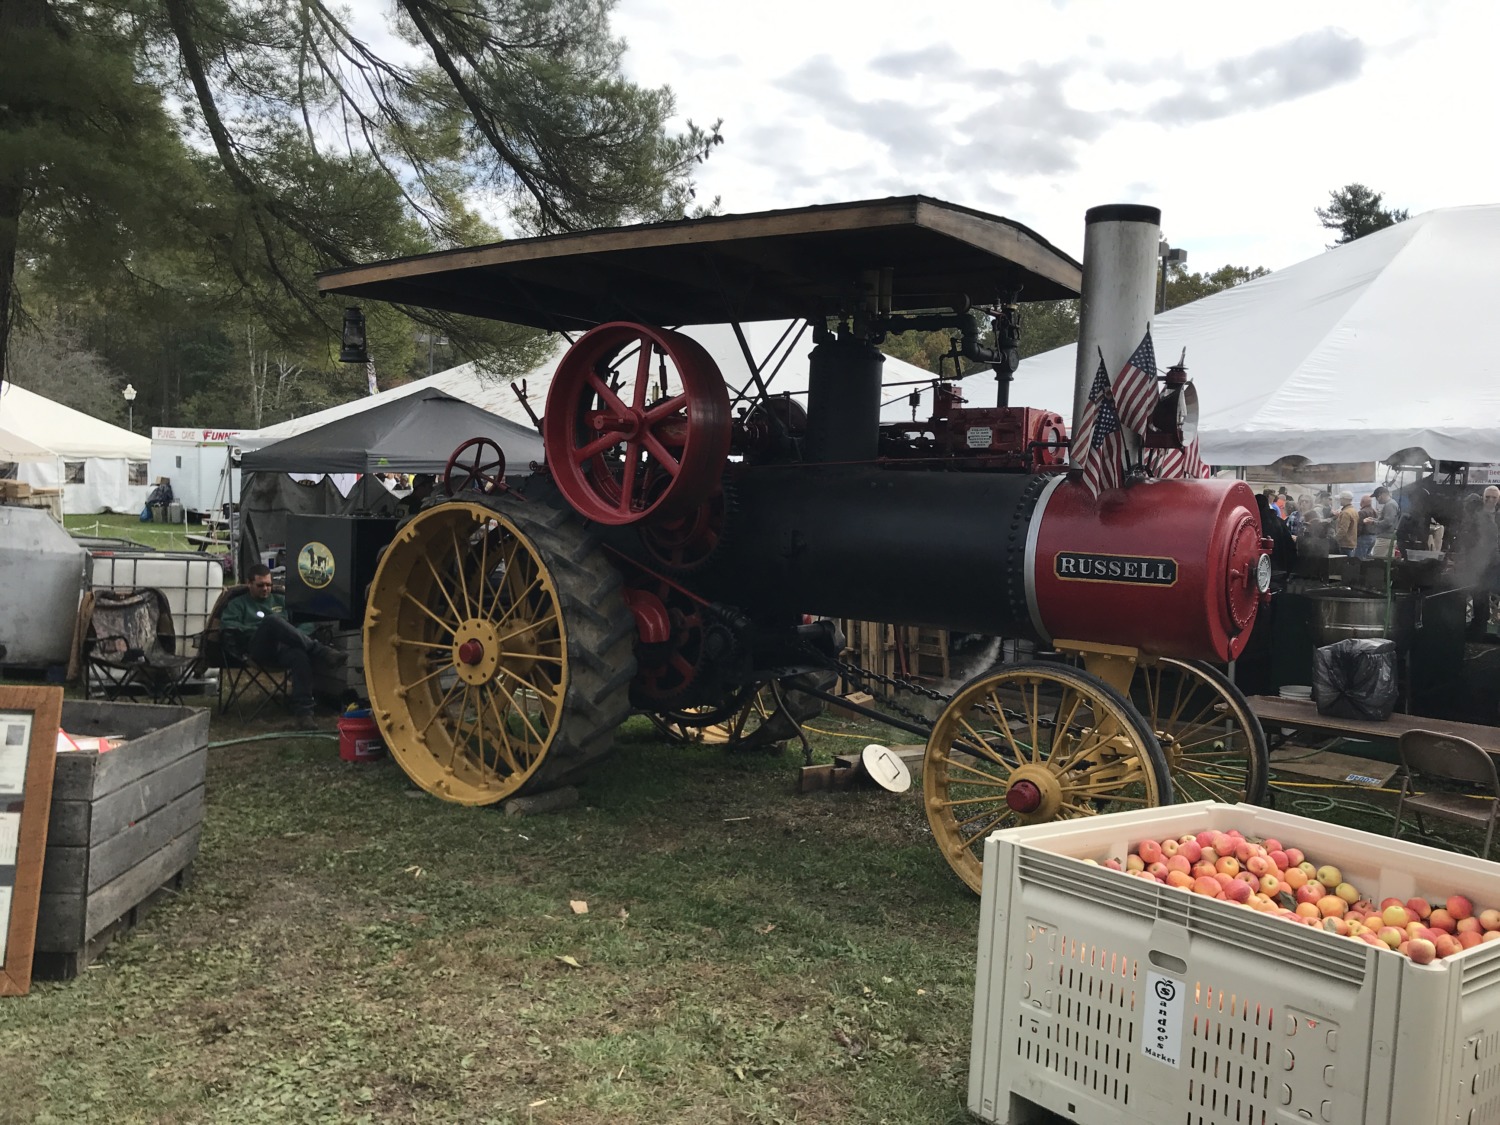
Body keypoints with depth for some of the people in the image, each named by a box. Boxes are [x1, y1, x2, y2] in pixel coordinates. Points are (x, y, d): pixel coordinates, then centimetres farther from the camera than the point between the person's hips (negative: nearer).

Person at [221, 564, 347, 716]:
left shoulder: (280, 601, 32)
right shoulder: (238, 604, 25)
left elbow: (308, 622, 20)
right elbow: (227, 626, 3)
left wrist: (294, 637, -1)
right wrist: (259, 630, -5)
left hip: (283, 648, 2)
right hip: (258, 649, -2)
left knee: (300, 655, -38)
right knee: (273, 620, -36)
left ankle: (303, 712, -46)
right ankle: (321, 652, -42)